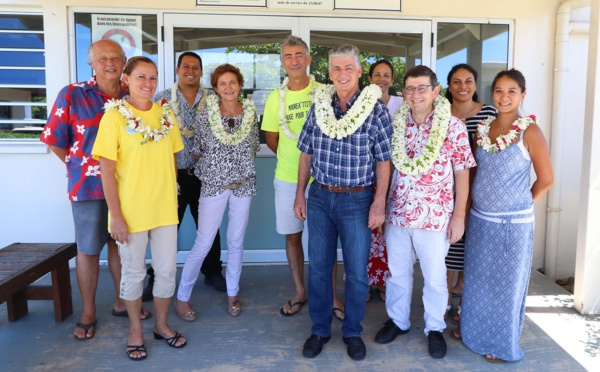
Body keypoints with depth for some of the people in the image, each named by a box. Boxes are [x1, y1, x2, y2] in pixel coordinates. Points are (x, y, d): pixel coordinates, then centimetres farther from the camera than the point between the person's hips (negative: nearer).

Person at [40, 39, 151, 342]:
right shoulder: (72, 95, -6)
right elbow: (55, 140, -1)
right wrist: (79, 168, 3)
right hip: (88, 185, -3)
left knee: (120, 243, 15)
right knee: (88, 249, 8)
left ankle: (122, 303, 32)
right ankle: (88, 313, 24)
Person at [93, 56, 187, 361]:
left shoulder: (165, 114, 5)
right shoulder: (115, 116, -9)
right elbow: (107, 171, -10)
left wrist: (172, 196, 10)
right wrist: (116, 216, -12)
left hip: (165, 209, 4)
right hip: (130, 212, -4)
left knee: (167, 270, 11)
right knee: (134, 272, 11)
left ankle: (162, 324, 33)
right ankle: (135, 330, 32)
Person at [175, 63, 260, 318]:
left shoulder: (250, 113, 1)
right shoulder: (205, 115, -6)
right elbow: (197, 151, 2)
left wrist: (241, 165, 7)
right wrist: (211, 168, 4)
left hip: (243, 184, 3)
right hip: (213, 185, -2)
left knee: (236, 242, 11)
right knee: (203, 245, -2)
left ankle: (232, 293, 28)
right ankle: (182, 296, 16)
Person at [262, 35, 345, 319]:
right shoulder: (276, 97, 4)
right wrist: (292, 158, 7)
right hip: (287, 178, 3)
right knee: (292, 235, 11)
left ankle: (331, 295, 21)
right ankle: (300, 291, 29)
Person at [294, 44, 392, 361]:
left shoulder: (376, 110, -7)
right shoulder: (318, 106, 4)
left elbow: (383, 161, -5)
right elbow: (306, 153, 9)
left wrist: (379, 203, -10)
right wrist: (300, 194, 7)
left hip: (357, 200, -3)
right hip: (319, 197, 3)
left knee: (357, 271, 8)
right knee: (318, 267, 11)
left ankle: (352, 332, 28)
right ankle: (319, 329, 29)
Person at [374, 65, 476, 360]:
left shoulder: (453, 127, -8)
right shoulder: (395, 124, 1)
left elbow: (462, 174, -5)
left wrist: (459, 215, -6)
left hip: (435, 216, -3)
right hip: (396, 213, 3)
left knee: (435, 276, 12)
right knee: (397, 271, 17)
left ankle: (435, 328, 32)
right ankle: (398, 320, 37)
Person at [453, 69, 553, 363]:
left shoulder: (529, 131, -11)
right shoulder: (483, 128, 4)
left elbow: (546, 179, -7)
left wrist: (521, 205, -2)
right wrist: (474, 199, 3)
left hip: (513, 224, -5)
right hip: (479, 219, 5)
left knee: (506, 283, 10)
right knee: (477, 279, 17)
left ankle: (502, 344, 29)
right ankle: (474, 330, 38)